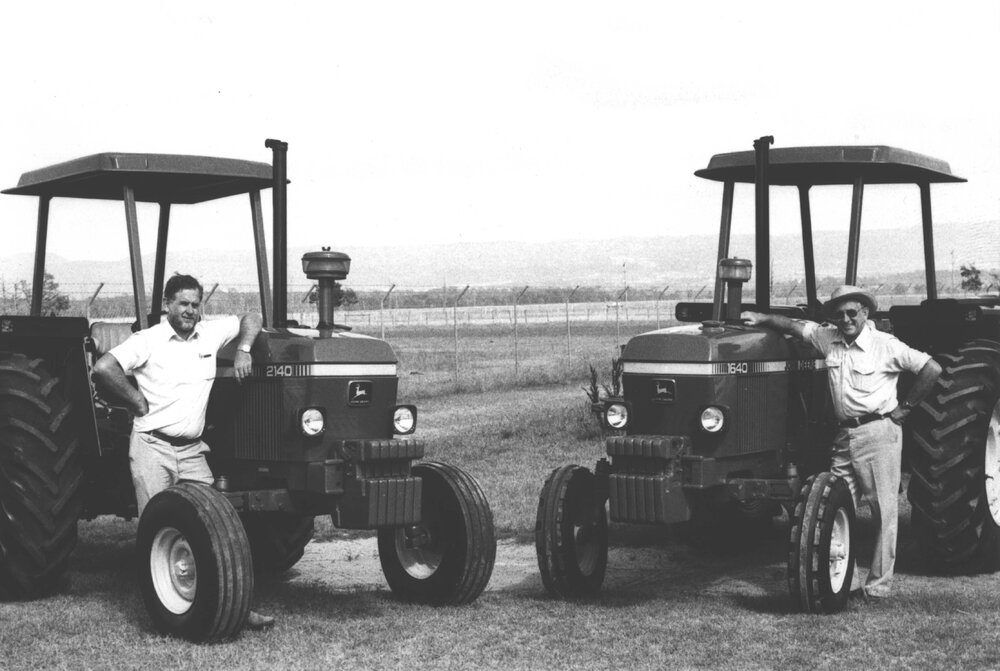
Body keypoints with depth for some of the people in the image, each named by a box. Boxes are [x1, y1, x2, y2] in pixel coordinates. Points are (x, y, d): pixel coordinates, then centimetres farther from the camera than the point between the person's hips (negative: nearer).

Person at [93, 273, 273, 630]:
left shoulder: (210, 334, 9)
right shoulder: (148, 340, -6)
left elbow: (251, 319, 21)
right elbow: (103, 367, -16)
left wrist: (243, 350, 3)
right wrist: (140, 403, -10)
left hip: (192, 450, 4)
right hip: (152, 445, -4)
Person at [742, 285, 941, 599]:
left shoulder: (886, 346, -8)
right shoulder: (828, 339, 7)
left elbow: (932, 369, -8)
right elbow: (795, 325, 14)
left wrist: (904, 407, -6)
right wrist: (761, 318, 0)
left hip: (879, 433, -6)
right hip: (844, 435, 6)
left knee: (883, 511, -1)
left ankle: (879, 585, 4)